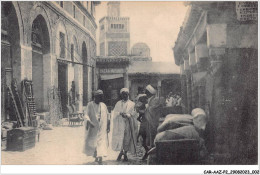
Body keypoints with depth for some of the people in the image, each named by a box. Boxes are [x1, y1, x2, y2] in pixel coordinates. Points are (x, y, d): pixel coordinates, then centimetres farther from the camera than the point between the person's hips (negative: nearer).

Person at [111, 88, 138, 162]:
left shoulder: (132, 104, 8)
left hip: (128, 123, -1)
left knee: (127, 139, -1)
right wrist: (120, 113, -12)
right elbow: (115, 113, 7)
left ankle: (125, 153, 11)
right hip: (120, 123, 1)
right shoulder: (118, 103, 13)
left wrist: (127, 115, -15)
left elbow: (133, 114, 2)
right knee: (119, 138, -8)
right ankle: (121, 152, 5)